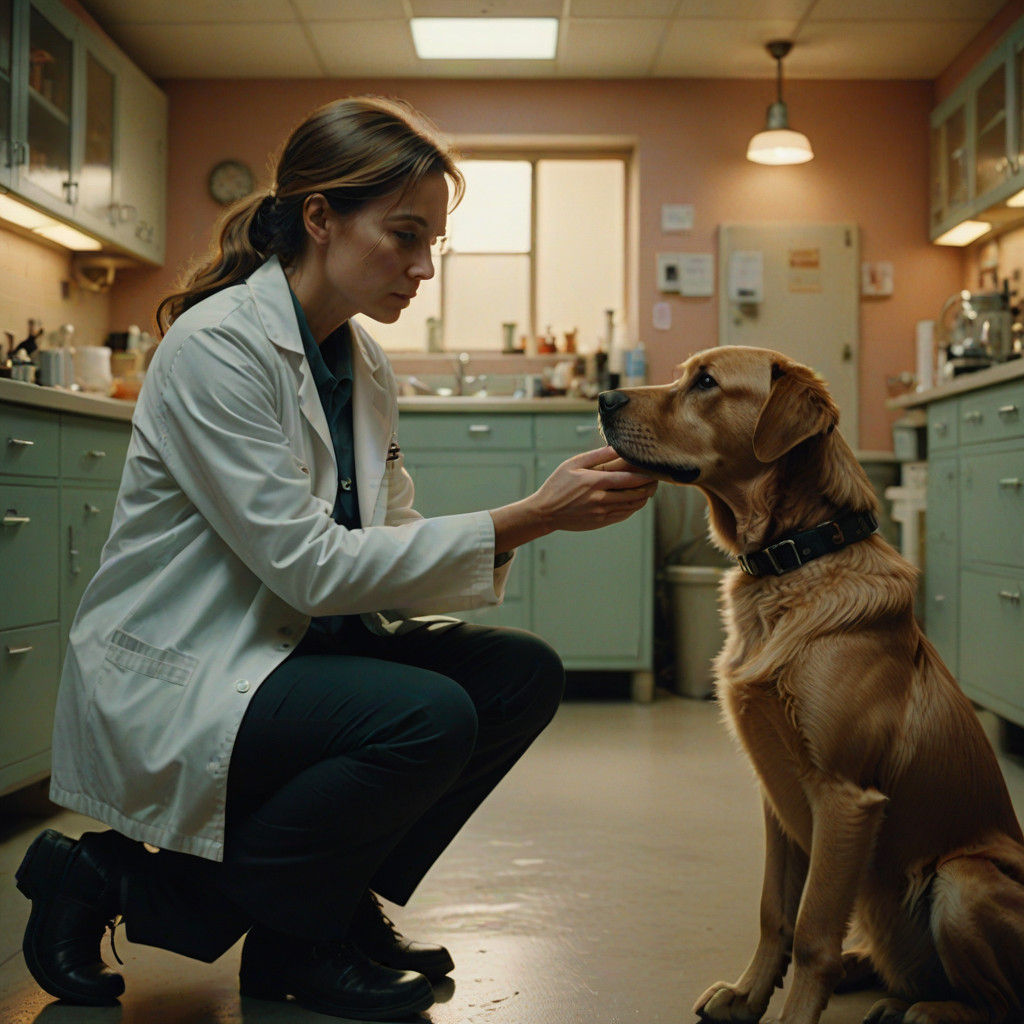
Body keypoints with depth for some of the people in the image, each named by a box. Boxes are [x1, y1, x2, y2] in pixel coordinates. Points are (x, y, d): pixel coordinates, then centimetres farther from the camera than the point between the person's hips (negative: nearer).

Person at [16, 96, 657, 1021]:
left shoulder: (364, 366, 7)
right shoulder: (216, 345, -19)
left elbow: (389, 549, 4)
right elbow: (308, 564, -24)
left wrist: (549, 513, -12)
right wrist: (523, 520, -26)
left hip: (291, 651, 8)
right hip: (167, 681, -8)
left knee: (523, 673, -5)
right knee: (429, 716, -29)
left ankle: (328, 909, 9)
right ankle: (123, 879, -6)